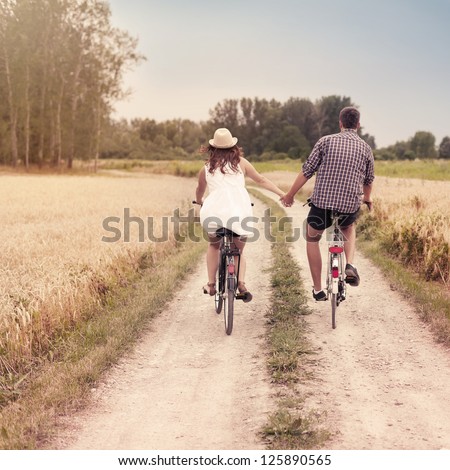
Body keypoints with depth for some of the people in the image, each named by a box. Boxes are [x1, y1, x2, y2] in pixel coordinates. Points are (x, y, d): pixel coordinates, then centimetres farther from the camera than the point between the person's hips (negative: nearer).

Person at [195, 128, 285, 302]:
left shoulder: (207, 168, 16)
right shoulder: (240, 162, 14)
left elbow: (200, 191, 32)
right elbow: (261, 180, 16)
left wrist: (200, 202, 53)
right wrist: (282, 194, 22)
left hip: (215, 212, 0)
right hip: (240, 213, 0)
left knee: (213, 245, 28)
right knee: (239, 250, 20)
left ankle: (211, 284, 20)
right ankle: (241, 282, -4)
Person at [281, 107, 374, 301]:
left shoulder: (326, 141, -1)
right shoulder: (365, 148, 6)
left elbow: (306, 171, -1)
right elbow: (368, 180, 20)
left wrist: (289, 195, 10)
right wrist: (367, 199, 41)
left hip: (322, 203, -2)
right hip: (350, 207, 2)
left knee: (312, 239, 24)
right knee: (349, 228, 36)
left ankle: (318, 290, 22)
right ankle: (350, 265, 10)